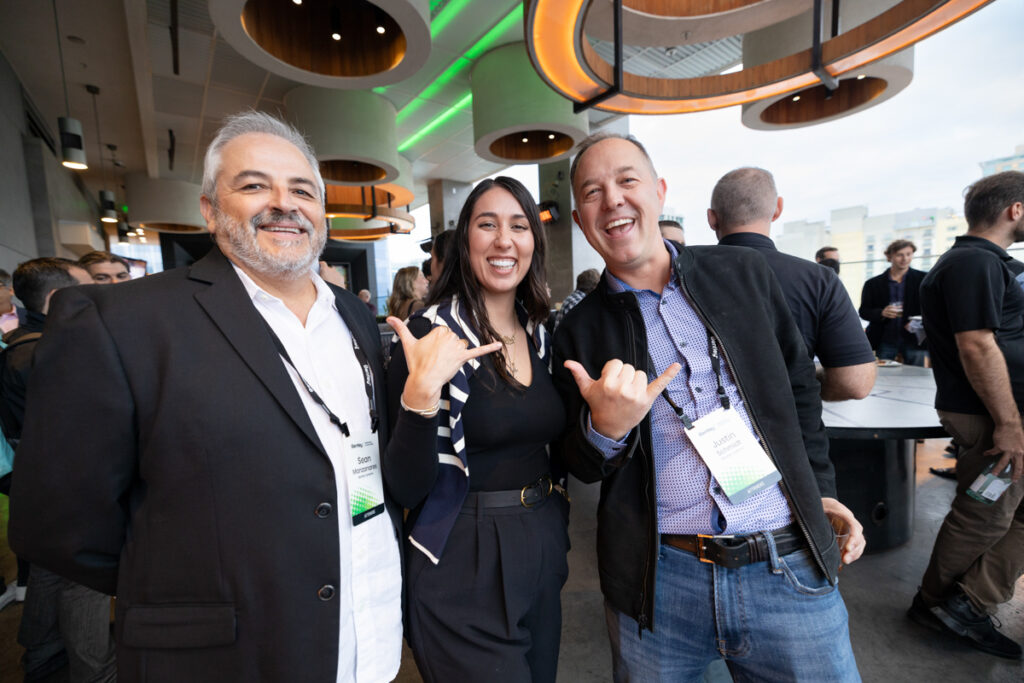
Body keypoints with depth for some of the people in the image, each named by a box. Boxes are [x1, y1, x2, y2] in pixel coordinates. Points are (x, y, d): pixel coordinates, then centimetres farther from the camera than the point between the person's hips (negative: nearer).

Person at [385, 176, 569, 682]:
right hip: (463, 571, -6)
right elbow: (405, 490, -19)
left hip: (544, 552, 7)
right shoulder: (430, 332, -17)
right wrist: (419, 398, -34)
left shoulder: (542, 335, 2)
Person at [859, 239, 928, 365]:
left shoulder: (923, 279, 6)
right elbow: (863, 311, 3)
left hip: (914, 340, 0)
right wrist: (882, 313, -17)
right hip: (885, 341, 0)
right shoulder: (873, 284, 5)